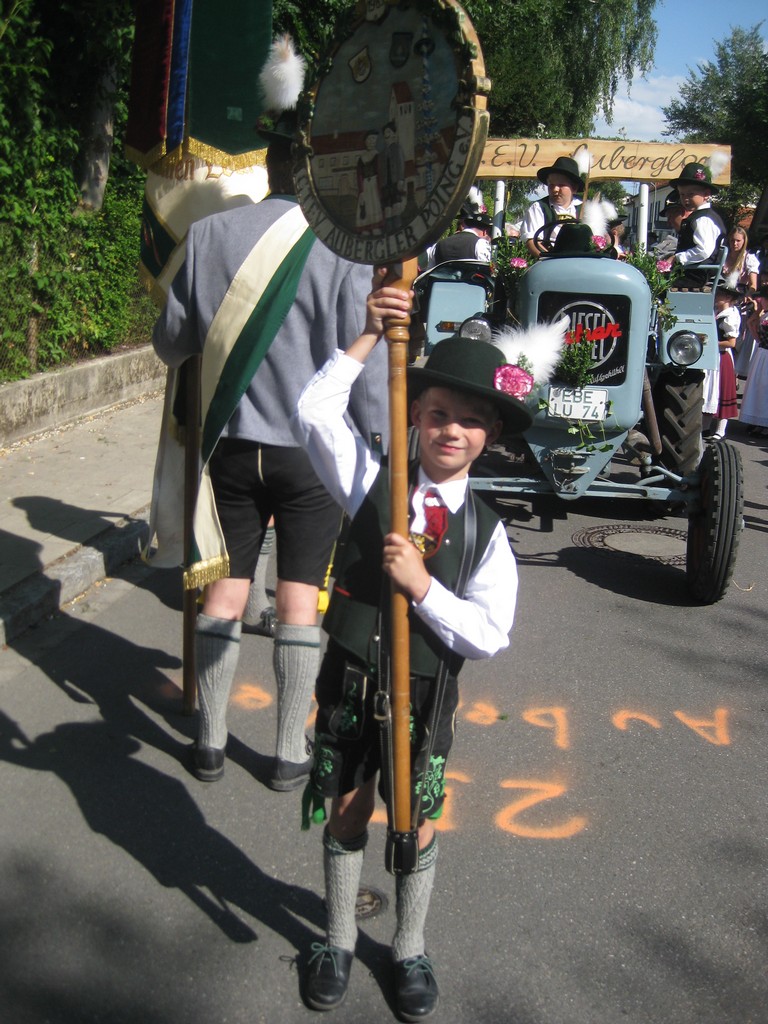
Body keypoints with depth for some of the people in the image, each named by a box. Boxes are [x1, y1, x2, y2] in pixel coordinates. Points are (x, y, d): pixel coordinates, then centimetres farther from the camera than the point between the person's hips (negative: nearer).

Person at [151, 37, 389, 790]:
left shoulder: (208, 235, -1)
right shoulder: (345, 248, -11)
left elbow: (171, 340, 8)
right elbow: (365, 358, -11)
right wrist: (379, 446, -2)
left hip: (232, 443, 3)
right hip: (316, 449, -2)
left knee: (224, 589, 13)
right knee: (299, 600, 7)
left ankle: (209, 743, 24)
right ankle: (290, 753, 18)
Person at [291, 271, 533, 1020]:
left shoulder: (486, 530, -8)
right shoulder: (374, 485, -7)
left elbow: (489, 634, -12)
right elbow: (314, 412, -19)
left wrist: (423, 588, -24)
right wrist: (369, 338, -23)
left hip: (426, 693, 0)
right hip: (351, 679, 0)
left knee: (417, 825, 14)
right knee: (346, 813, 16)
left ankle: (410, 951, 39)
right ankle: (339, 940, 40)